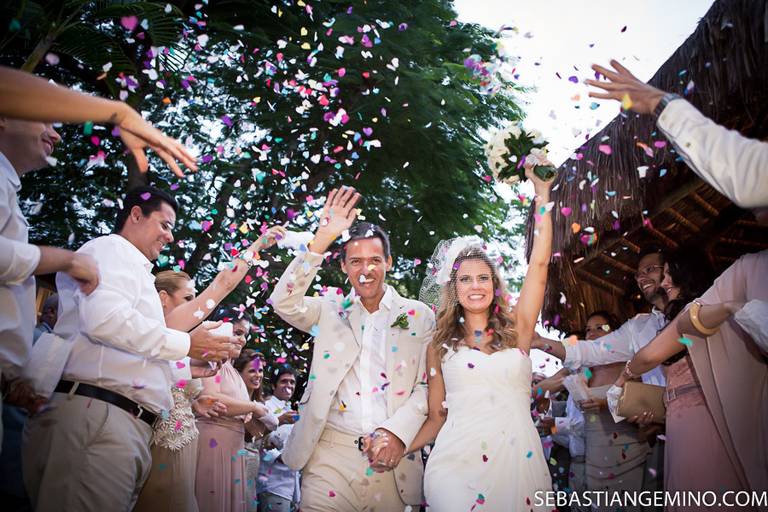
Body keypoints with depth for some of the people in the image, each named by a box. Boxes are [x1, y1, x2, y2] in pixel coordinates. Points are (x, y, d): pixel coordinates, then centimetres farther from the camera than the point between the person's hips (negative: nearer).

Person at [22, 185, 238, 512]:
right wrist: (186, 344, -8)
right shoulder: (111, 249, 3)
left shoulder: (132, 268, 31)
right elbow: (105, 319, -18)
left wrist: (191, 369, 25)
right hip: (95, 414, -10)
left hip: (126, 423, 10)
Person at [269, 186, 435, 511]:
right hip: (329, 456, 0)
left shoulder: (419, 316, 6)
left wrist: (398, 432, -13)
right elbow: (284, 302, -10)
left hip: (391, 459, 0)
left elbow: (427, 385, 2)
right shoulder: (330, 311, 7)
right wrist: (322, 238, -16)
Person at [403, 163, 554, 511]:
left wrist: (542, 194, 3)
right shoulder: (440, 345, 9)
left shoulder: (516, 330, 8)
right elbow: (436, 417, 9)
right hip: (457, 465, -1)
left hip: (518, 460, 1)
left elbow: (539, 264, 2)